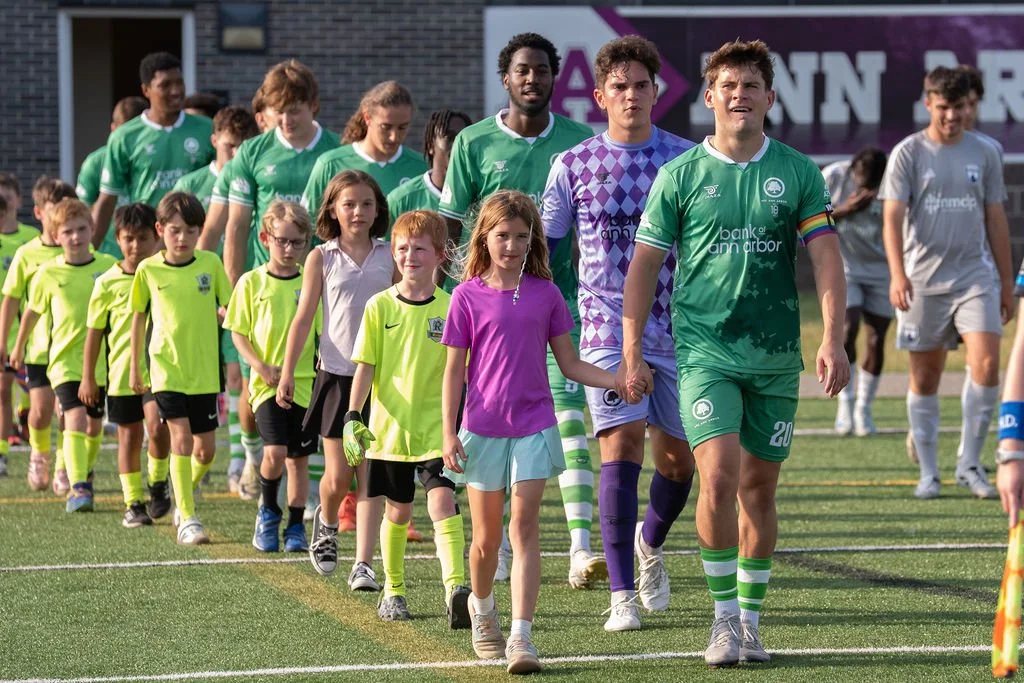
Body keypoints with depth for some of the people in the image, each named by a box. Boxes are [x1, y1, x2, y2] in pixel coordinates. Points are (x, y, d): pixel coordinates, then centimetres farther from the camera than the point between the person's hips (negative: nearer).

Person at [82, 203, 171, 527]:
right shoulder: (107, 283, -1)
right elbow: (94, 332, 6)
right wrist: (88, 377, 6)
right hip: (122, 371, 1)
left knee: (157, 426, -19)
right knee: (129, 437, 7)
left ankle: (158, 482, 6)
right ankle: (133, 503, 16)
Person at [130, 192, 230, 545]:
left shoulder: (211, 264, -3)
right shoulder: (148, 270, -3)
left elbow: (228, 309, 7)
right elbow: (139, 317, 9)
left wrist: (214, 317, -15)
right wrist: (134, 367, 13)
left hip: (204, 369, 2)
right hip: (166, 367, -2)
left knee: (205, 449, 6)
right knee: (181, 437, -14)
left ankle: (184, 495, 36)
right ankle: (187, 519, -8)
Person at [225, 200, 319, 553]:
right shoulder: (252, 282, 0)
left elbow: (325, 332, 8)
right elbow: (238, 333, 3)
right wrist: (261, 367, -11)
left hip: (306, 383, 2)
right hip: (268, 383, -2)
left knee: (298, 457, 7)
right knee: (275, 451, -17)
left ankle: (295, 526, 19)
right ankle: (267, 511, 9)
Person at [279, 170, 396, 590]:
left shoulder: (389, 257, 5)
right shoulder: (322, 258, 2)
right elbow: (304, 318, 3)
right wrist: (286, 373, -1)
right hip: (336, 376, -1)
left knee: (371, 476, -3)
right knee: (338, 476, -1)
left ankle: (363, 565, -4)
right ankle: (326, 522, 33)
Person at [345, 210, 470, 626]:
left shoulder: (450, 309, -2)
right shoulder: (380, 307, -1)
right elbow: (365, 367, 0)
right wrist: (353, 416, -9)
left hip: (436, 427, -1)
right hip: (389, 429, 1)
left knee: (442, 500, -18)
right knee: (398, 511, 12)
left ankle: (456, 588, -28)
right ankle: (393, 591, 30)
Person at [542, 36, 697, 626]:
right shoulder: (574, 166, 3)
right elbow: (541, 246, 12)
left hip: (676, 328, 2)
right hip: (607, 328, -2)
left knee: (679, 457, 5)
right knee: (622, 444, -16)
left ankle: (650, 544, 38)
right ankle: (623, 595, -14)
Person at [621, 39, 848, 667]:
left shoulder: (798, 173, 4)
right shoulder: (680, 175, 1)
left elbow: (827, 258, 1)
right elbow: (644, 264, 5)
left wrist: (833, 341, -10)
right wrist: (631, 351, 1)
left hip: (775, 356, 2)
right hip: (704, 351, -2)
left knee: (759, 489, 7)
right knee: (719, 476, -16)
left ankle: (751, 617, 19)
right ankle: (724, 615, -5)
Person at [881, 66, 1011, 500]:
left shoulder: (984, 154, 10)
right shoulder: (908, 153, 1)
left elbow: (996, 220, 15)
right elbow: (892, 217, -7)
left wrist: (1006, 281, 14)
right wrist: (897, 274, -21)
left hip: (975, 275, 2)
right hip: (923, 280, -2)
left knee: (986, 365, -13)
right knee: (925, 376, 3)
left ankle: (969, 464, -2)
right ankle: (928, 472, 14)